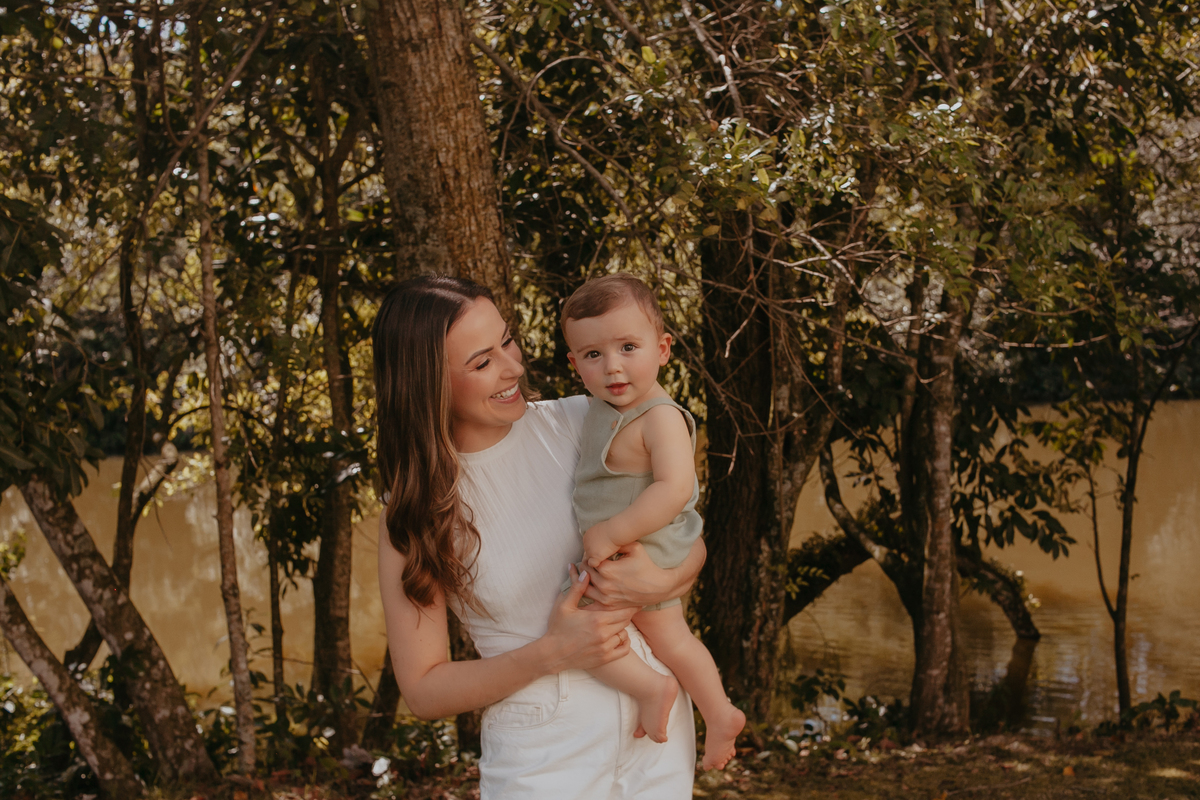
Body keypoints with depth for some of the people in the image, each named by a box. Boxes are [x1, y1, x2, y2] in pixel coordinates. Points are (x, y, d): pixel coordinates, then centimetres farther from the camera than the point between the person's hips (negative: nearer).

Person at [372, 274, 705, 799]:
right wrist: (552, 653, -20)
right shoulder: (413, 512, -11)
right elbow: (422, 689, -8)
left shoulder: (577, 424, -7)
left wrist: (660, 583, -21)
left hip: (655, 729, 3)